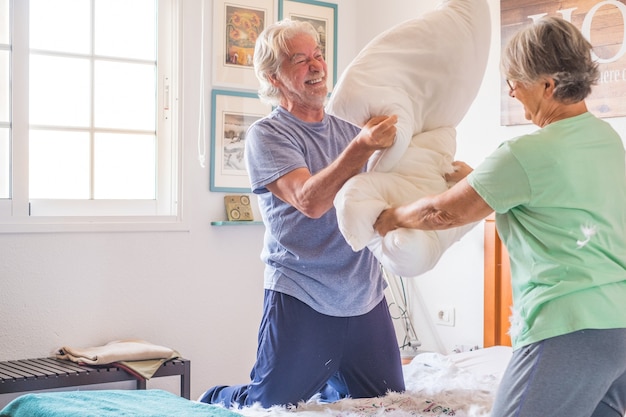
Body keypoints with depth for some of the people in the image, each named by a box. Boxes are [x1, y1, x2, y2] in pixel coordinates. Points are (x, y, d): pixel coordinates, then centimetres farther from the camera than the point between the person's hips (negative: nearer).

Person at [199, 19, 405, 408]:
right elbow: (309, 200, -23)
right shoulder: (267, 134, -8)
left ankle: (329, 385, 42)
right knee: (268, 406, 3)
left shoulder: (349, 129, 9)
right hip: (302, 301, -5)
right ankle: (216, 400, 34)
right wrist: (363, 146, -33)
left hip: (366, 298, 6)